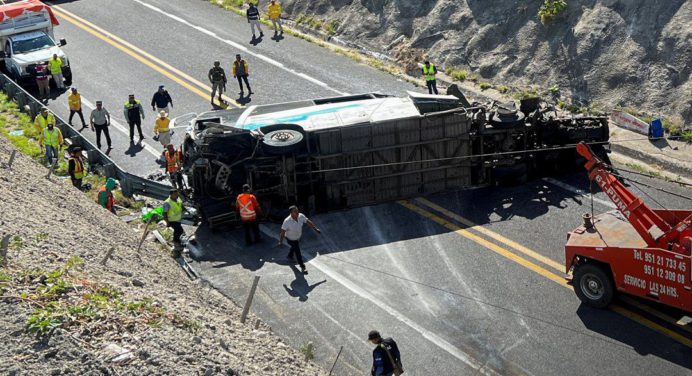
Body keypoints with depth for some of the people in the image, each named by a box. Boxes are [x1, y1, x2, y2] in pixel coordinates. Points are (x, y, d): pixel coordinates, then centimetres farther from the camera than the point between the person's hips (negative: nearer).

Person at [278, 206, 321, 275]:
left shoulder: (301, 216, -22)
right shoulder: (287, 221, -36)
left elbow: (308, 222, -8)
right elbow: (283, 231, -31)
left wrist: (315, 229, -4)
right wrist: (281, 241, -35)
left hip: (298, 237, 6)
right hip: (291, 240, -6)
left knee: (294, 247, 31)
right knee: (298, 252, -5)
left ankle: (290, 256, 63)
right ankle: (302, 267, 13)